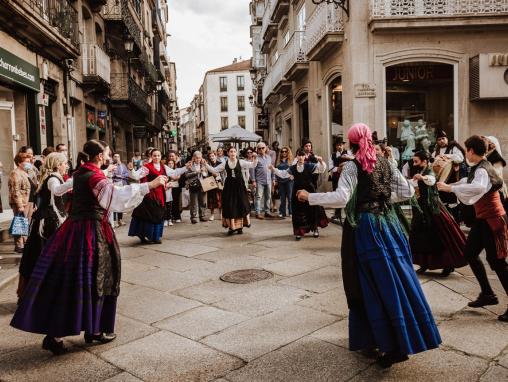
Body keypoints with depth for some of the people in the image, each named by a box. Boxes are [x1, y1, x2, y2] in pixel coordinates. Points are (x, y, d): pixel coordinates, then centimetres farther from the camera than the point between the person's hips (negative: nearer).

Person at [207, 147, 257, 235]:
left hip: (239, 186, -1)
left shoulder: (240, 162, -1)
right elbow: (214, 170, 5)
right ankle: (231, 226, 11)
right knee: (230, 206, 1)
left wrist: (254, 159, -22)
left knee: (241, 205, 3)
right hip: (229, 186, 1)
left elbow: (253, 165, -4)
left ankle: (240, 226, 14)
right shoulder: (225, 163, 3)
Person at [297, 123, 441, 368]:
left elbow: (341, 198, -20)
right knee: (397, 279, 11)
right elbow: (408, 192, 10)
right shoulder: (385, 164, 7)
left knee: (372, 285, 3)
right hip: (388, 224, 5)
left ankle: (394, 346, 8)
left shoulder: (352, 166, -9)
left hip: (363, 228, -5)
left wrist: (309, 197, -12)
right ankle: (407, 338, 20)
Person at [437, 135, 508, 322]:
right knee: (470, 253, 14)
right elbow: (469, 182, 30)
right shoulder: (480, 168, 9)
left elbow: (478, 188, -45)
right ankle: (487, 294, 23)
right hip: (483, 219, 10)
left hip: (492, 220, -10)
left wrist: (451, 188, -44)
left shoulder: (482, 170, -22)